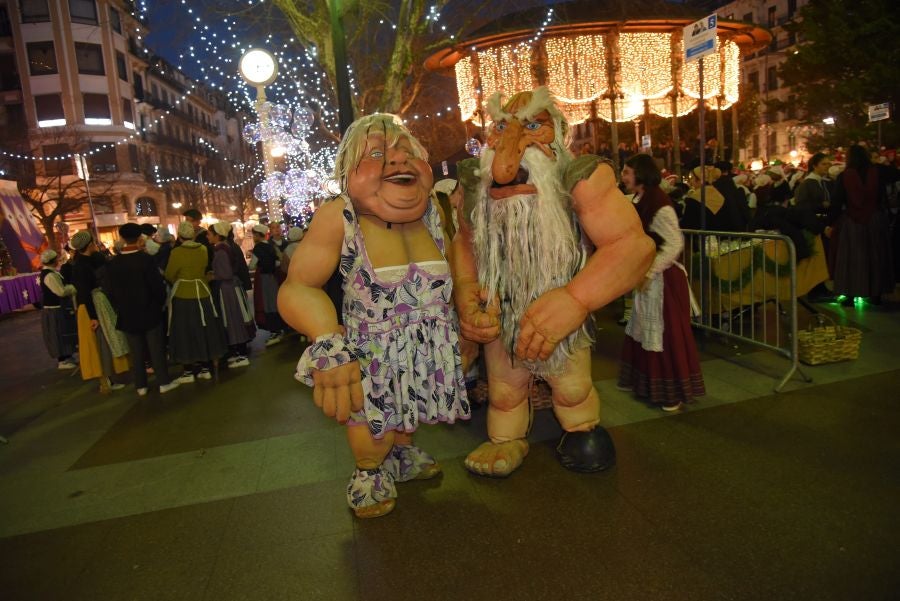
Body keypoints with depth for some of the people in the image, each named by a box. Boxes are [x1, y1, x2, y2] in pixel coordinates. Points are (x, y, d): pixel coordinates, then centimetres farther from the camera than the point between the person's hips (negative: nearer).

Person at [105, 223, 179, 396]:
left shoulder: (112, 263, -2)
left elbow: (110, 291, 3)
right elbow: (158, 285, -13)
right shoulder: (146, 259, -14)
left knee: (136, 352, 10)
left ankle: (141, 386, 17)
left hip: (127, 315, 3)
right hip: (149, 312, -3)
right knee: (156, 348, 6)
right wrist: (160, 303, 4)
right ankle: (163, 382, 11)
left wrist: (119, 308, 15)